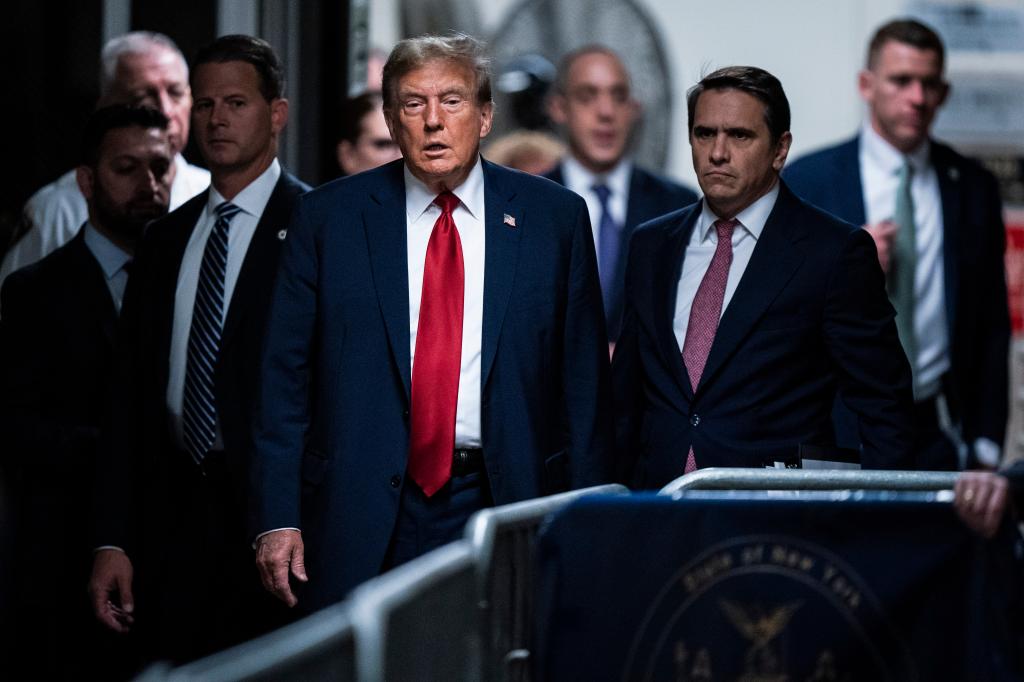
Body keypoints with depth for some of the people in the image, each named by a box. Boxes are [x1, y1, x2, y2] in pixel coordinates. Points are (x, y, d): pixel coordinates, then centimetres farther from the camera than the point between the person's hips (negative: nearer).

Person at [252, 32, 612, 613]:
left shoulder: (554, 216, 6)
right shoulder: (328, 217, 5)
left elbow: (585, 379, 6)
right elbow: (286, 375, 3)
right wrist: (277, 518, -4)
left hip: (505, 502, 0)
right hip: (367, 516, 0)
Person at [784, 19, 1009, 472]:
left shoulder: (974, 189, 9)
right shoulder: (806, 181, 2)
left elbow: (992, 327, 9)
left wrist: (984, 447, 4)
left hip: (938, 435, 2)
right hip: (836, 434, -2)